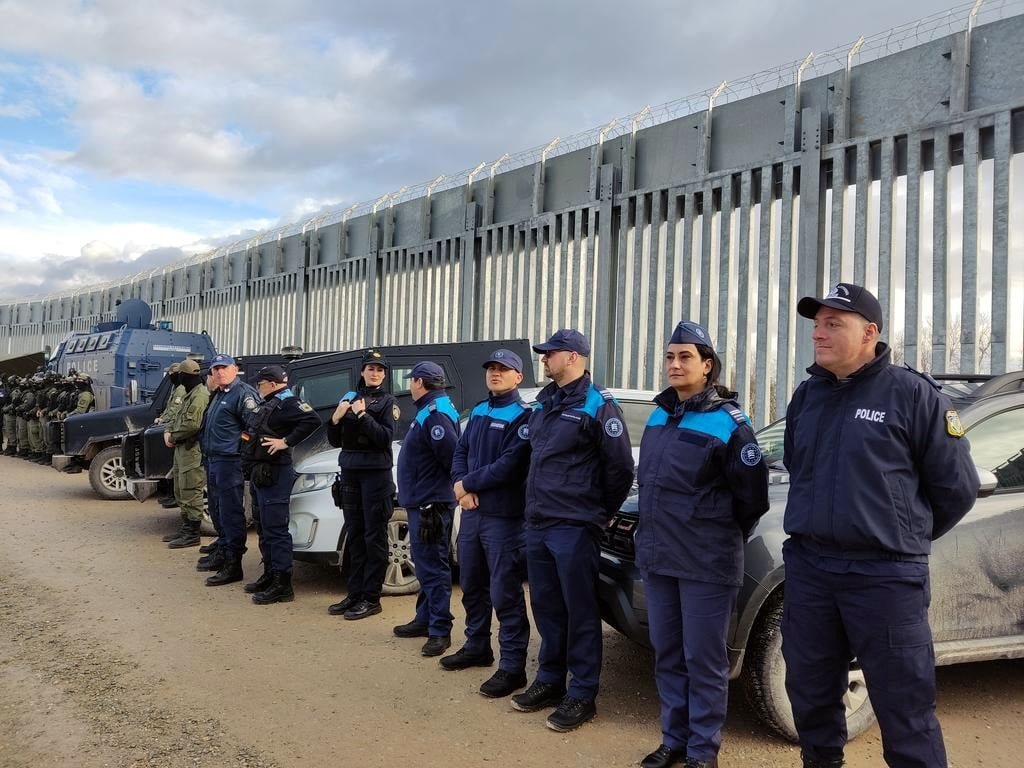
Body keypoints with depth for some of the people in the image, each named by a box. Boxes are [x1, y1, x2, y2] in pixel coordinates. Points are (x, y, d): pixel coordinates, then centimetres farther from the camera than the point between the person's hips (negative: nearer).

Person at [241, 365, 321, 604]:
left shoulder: (287, 402, -12)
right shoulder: (270, 404, 18)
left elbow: (312, 420, -27)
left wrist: (286, 442, -24)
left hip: (274, 474, -11)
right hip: (261, 472, 11)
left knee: (275, 529, -9)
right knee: (264, 527, 17)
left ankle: (282, 585, -7)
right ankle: (270, 575, 28)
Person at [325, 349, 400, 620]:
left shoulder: (387, 402, -2)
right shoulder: (350, 398, 13)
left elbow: (386, 438, -15)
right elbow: (335, 441, 12)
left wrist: (363, 416, -22)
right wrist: (336, 419, -6)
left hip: (376, 473, -5)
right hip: (350, 473, 6)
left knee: (374, 537, -2)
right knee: (355, 536, 10)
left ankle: (371, 598, 2)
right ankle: (354, 594, 17)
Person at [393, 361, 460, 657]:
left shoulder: (435, 414, -19)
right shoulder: (429, 411, 15)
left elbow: (452, 454, -27)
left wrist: (452, 484, -13)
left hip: (431, 504, -11)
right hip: (421, 501, 11)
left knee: (432, 566, -6)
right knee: (425, 563, 18)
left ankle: (440, 630, 0)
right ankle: (425, 618, 30)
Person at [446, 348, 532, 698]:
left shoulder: (522, 416, -9)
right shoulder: (478, 412, 15)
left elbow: (509, 466, -18)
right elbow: (460, 451, 12)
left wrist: (467, 483, -10)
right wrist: (461, 488, -6)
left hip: (504, 517, -8)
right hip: (471, 511, 8)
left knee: (505, 592, -6)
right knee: (472, 585, 18)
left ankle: (512, 666, 1)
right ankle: (477, 646, 34)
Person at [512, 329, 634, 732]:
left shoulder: (598, 405, -10)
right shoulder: (544, 402, 14)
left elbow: (621, 466, -10)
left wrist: (602, 513, -1)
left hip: (574, 528, -8)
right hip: (537, 524, 8)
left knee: (579, 610, 1)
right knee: (546, 607, 15)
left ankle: (582, 694, 11)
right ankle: (550, 680, 28)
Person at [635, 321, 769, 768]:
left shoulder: (727, 421, -10)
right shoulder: (659, 416, 9)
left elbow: (753, 493, -7)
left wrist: (724, 537, 3)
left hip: (706, 562, -6)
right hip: (656, 556, 6)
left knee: (704, 660, 4)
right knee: (667, 655, 14)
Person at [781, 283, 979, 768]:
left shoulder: (912, 393, -7)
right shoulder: (806, 396, 9)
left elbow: (956, 487, -1)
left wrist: (908, 536, 9)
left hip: (885, 576, -5)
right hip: (807, 568, 6)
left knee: (905, 707, 1)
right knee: (811, 692, 15)